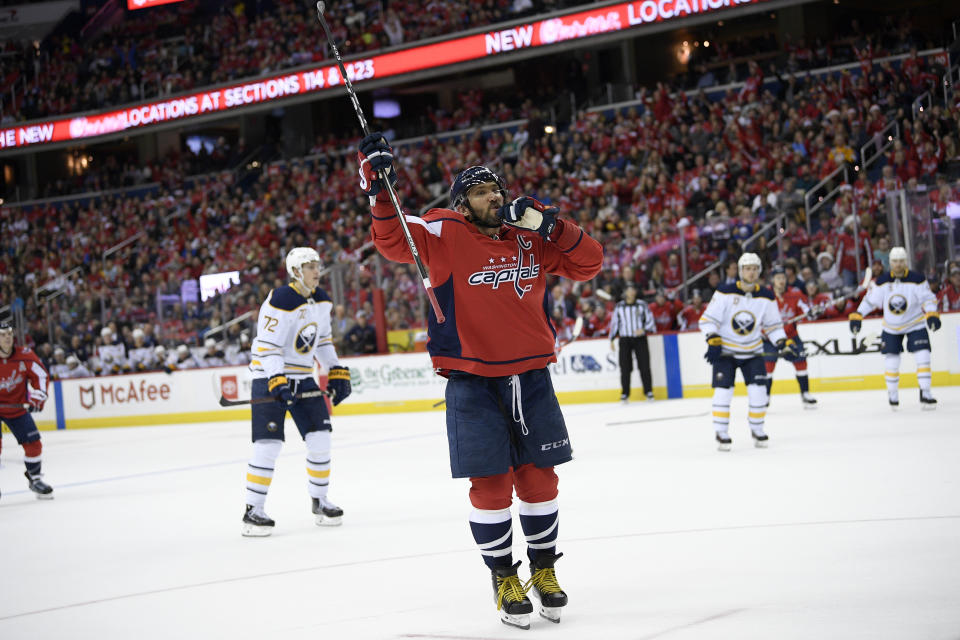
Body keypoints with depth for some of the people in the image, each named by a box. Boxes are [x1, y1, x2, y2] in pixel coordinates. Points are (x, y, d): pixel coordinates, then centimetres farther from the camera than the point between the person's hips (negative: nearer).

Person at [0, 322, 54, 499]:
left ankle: (35, 478, 22)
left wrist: (38, 396, -13)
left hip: (17, 407, 3)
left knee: (33, 443, 1)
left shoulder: (25, 355, -12)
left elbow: (41, 375, -2)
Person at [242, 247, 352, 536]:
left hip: (303, 377, 7)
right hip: (270, 376, -7)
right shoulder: (280, 301, -20)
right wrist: (277, 382, -30)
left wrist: (336, 371, 13)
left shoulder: (321, 301, 6)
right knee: (269, 443, -13)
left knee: (320, 438, 3)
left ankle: (319, 501, 19)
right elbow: (267, 346, -21)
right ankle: (253, 511, -6)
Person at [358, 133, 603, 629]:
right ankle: (504, 579, 13)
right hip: (472, 382, -3)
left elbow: (588, 263, 5)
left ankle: (544, 570, 25)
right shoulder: (445, 234, -4)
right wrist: (378, 189, -25)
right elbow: (393, 242, -12)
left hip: (530, 377, 3)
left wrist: (549, 224, -8)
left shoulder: (531, 239, 6)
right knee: (490, 485, -2)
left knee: (538, 478, 8)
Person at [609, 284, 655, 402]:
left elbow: (650, 319, 5)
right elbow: (614, 322, 12)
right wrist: (612, 339, 8)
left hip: (640, 339, -1)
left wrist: (644, 329, -13)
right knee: (625, 368, -2)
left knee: (644, 366, -4)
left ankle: (648, 391, 4)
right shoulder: (619, 307, 7)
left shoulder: (642, 305, 4)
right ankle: (625, 394, 4)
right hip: (624, 340, 1)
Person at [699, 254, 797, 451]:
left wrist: (785, 343, -8)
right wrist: (713, 341, -24)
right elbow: (707, 320, -12)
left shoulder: (766, 297, -3)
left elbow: (773, 326, 6)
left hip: (752, 351, 3)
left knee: (758, 391, -5)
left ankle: (757, 429, 15)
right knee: (723, 390, -11)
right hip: (725, 350, -3)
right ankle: (721, 433, 2)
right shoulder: (725, 293, -14)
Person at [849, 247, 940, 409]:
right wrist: (856, 316, -9)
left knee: (922, 357, -13)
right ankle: (892, 394, 20)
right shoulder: (883, 281, -9)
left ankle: (925, 393, -5)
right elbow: (870, 300, -2)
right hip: (891, 327, 2)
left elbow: (928, 297, -12)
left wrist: (932, 314, -28)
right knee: (891, 362, -1)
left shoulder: (917, 279, -15)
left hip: (915, 324, -2)